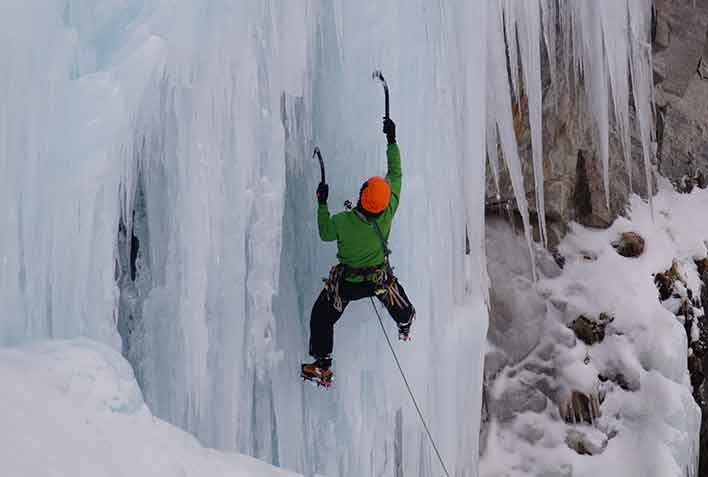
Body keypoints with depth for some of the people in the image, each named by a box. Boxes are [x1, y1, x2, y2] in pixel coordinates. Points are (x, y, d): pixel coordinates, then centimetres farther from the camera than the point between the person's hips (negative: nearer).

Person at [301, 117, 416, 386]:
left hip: (346, 283, -3)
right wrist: (391, 140, -9)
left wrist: (322, 203, -7)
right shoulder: (388, 213, -26)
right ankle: (405, 325, 65)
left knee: (321, 316, 16)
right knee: (395, 296, 36)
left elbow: (325, 234, -10)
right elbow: (395, 173, -14)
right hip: (379, 279, 3)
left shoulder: (343, 222, -34)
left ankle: (323, 367, 21)